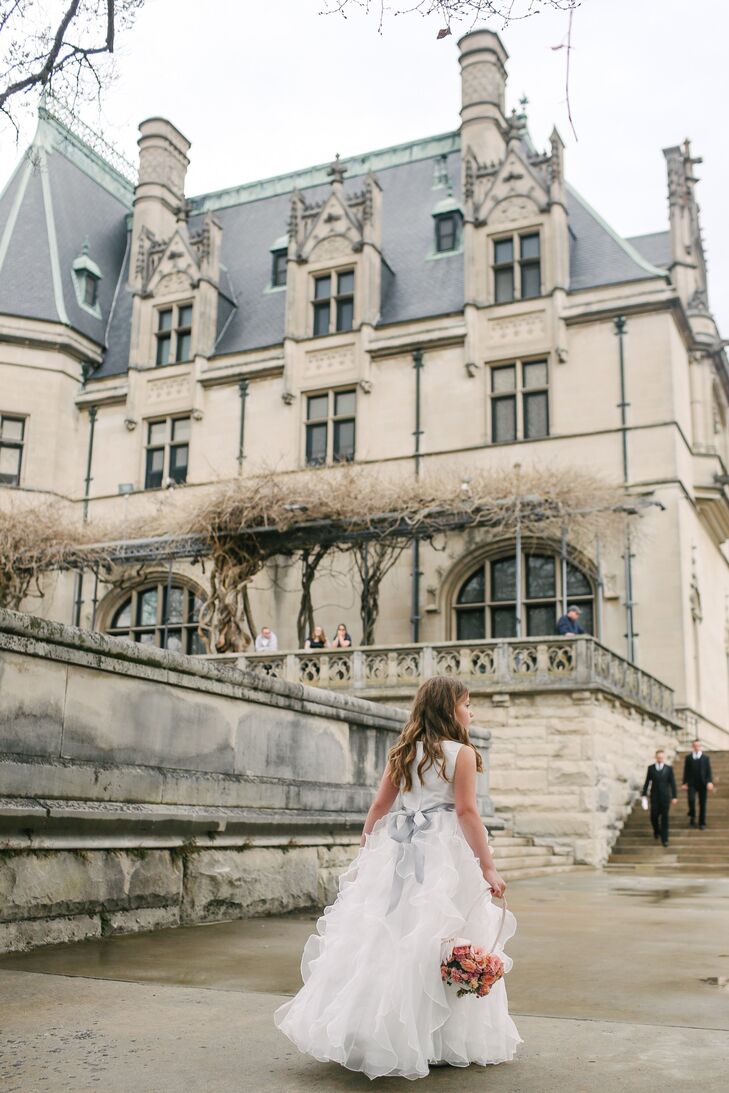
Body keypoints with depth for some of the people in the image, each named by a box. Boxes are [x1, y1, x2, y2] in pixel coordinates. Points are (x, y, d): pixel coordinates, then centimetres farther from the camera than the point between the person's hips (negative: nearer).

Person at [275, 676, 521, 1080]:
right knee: (438, 943, 1)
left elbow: (378, 807, 11)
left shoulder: (403, 752, 11)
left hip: (400, 850, 5)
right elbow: (467, 813, -11)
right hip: (444, 853, -5)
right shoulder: (461, 753, -5)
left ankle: (375, 1033, 15)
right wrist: (488, 868, -8)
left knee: (388, 938, 9)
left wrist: (364, 854, 19)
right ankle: (438, 1042, 7)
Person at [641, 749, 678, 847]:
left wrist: (674, 796, -2)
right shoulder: (651, 768, 1)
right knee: (654, 816, 1)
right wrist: (644, 794, 3)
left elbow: (672, 783, 1)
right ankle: (657, 831, 31)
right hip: (654, 796, 1)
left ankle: (664, 839, 5)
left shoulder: (669, 769, -1)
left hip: (665, 796, -1)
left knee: (664, 817, -1)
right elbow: (647, 782, 5)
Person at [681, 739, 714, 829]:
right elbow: (686, 771, 8)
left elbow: (709, 771, 3)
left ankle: (702, 823, 13)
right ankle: (692, 816, 6)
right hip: (691, 784, -1)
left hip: (702, 784, 1)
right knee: (691, 799, -19)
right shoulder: (688, 758, 8)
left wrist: (709, 782, -10)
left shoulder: (706, 758, 8)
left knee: (702, 804, 2)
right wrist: (684, 783, 2)